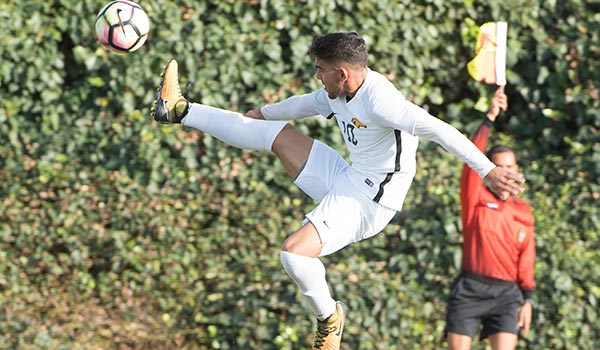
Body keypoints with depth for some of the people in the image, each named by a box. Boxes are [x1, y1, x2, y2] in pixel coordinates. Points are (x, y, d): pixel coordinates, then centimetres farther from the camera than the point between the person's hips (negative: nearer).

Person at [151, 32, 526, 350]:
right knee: (281, 133, 14)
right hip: (344, 178, 9)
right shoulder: (338, 94, 4)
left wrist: (488, 170, -38)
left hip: (368, 202, -9)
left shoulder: (379, 101, -26)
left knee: (294, 252, -26)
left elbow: (439, 130, -32)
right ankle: (179, 110, 21)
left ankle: (329, 317, 1)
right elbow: (304, 104, 26)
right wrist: (262, 112, 44)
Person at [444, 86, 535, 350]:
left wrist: (527, 299, 5)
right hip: (470, 289, -2)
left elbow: (526, 258, 12)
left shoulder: (524, 212, 12)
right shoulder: (476, 198, 3)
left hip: (507, 293, 2)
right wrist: (490, 118, -18)